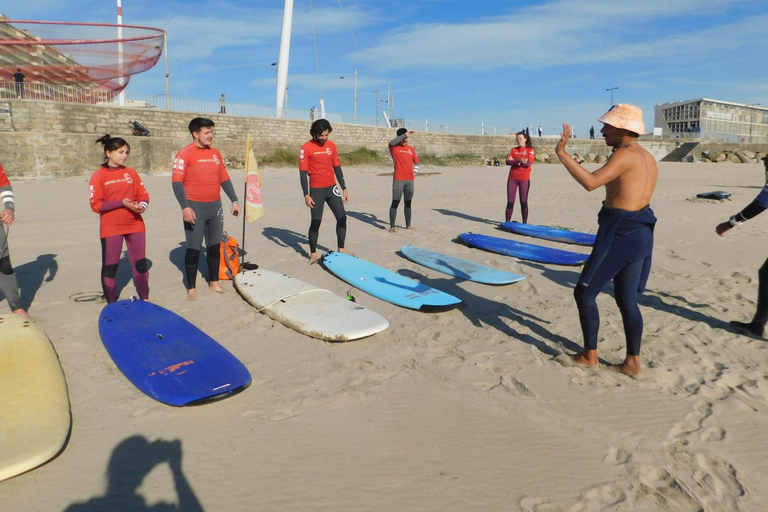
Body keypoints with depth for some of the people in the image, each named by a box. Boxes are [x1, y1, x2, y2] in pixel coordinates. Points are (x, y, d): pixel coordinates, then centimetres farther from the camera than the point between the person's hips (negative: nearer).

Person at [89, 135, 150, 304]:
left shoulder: (131, 173, 7)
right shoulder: (98, 176, -4)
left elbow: (143, 195, 10)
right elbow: (96, 205, -9)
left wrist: (142, 205, -13)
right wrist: (122, 203, -20)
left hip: (135, 225, 3)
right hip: (111, 228, -3)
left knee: (140, 263, 8)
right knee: (110, 266, 4)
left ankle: (144, 300, 21)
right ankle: (112, 305, 16)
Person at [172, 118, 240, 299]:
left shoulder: (215, 153, 11)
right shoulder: (185, 153, -8)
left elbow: (224, 179, 16)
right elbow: (177, 182, -13)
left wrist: (234, 200, 11)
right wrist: (185, 207, -22)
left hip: (215, 206, 6)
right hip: (195, 207, -6)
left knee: (215, 246, 12)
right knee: (194, 248, 0)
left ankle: (214, 282, 26)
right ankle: (191, 287, 10)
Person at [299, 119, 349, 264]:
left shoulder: (331, 146, 7)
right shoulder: (306, 148, -8)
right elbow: (303, 172, -9)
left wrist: (344, 188, 11)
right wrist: (306, 195, -15)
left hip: (332, 188, 5)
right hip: (316, 190, -5)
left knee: (342, 217, 3)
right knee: (316, 221, -1)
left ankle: (341, 249, 16)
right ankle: (313, 254, 11)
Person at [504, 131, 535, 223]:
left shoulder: (530, 150, 3)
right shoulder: (513, 150, 12)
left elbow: (529, 163, -12)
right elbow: (508, 161, -3)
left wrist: (514, 162, -10)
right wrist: (519, 161, -19)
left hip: (524, 179, -3)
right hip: (512, 178, 3)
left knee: (523, 202, 1)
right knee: (510, 201, 1)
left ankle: (525, 223, 7)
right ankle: (507, 222, 5)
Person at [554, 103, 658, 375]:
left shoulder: (625, 154, -16)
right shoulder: (648, 158, 13)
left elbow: (590, 182, -30)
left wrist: (562, 153, -26)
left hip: (619, 235, -9)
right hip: (641, 234, 9)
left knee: (584, 293, 5)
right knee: (627, 300, 16)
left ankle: (590, 355, 13)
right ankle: (632, 361, 20)